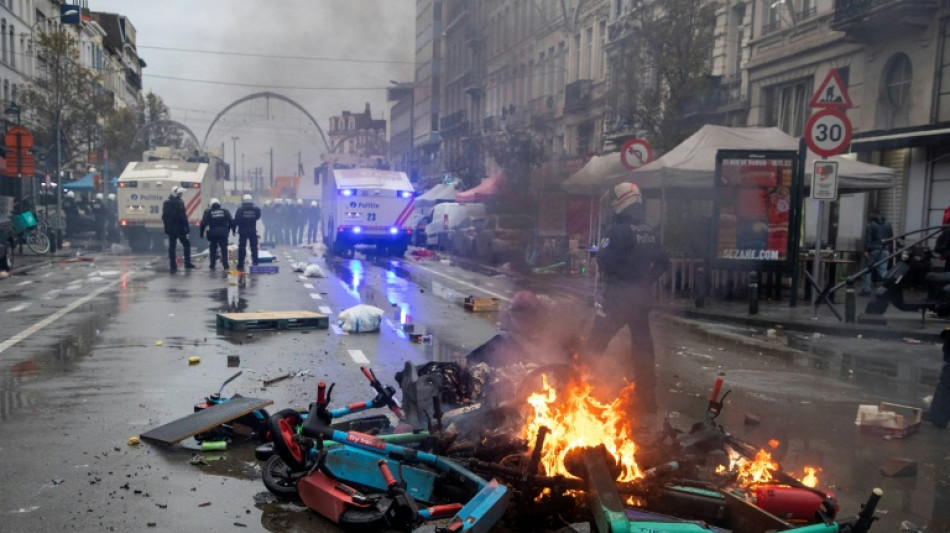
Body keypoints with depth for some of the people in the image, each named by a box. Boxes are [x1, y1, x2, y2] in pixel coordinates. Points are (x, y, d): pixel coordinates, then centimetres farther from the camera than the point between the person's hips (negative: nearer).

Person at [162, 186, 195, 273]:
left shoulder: (166, 203, 8)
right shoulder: (179, 202, -13)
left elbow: (164, 217, 13)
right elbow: (183, 217, -16)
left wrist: (166, 227, 19)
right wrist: (187, 227, -11)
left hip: (170, 229, 6)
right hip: (180, 228, -6)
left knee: (171, 247, 7)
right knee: (186, 244, 10)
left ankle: (172, 266, 6)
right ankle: (187, 263, 7)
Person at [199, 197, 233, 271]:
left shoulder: (208, 212, 4)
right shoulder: (225, 211, 8)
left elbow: (203, 223, -2)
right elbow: (231, 221, 5)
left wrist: (201, 233, 6)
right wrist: (228, 229, 18)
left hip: (212, 234, -1)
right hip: (223, 234, 1)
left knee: (213, 251, 10)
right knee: (224, 250, 4)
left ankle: (212, 267, 13)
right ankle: (225, 267, -2)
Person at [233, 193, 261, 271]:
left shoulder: (240, 210, -9)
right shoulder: (256, 209, -4)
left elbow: (236, 221, -9)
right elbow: (258, 217, 12)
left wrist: (233, 229, 1)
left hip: (243, 231, -1)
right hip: (253, 231, 2)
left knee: (242, 248, 2)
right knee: (254, 247, 11)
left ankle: (240, 265, 2)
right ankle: (255, 262, 12)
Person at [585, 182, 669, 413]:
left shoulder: (620, 229, -16)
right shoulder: (649, 231, 8)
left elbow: (604, 260, -20)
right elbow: (663, 262, 14)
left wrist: (601, 251, 0)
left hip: (620, 294, -7)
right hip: (642, 295, 7)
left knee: (596, 342, -1)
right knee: (642, 345, 13)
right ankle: (647, 398, 20)